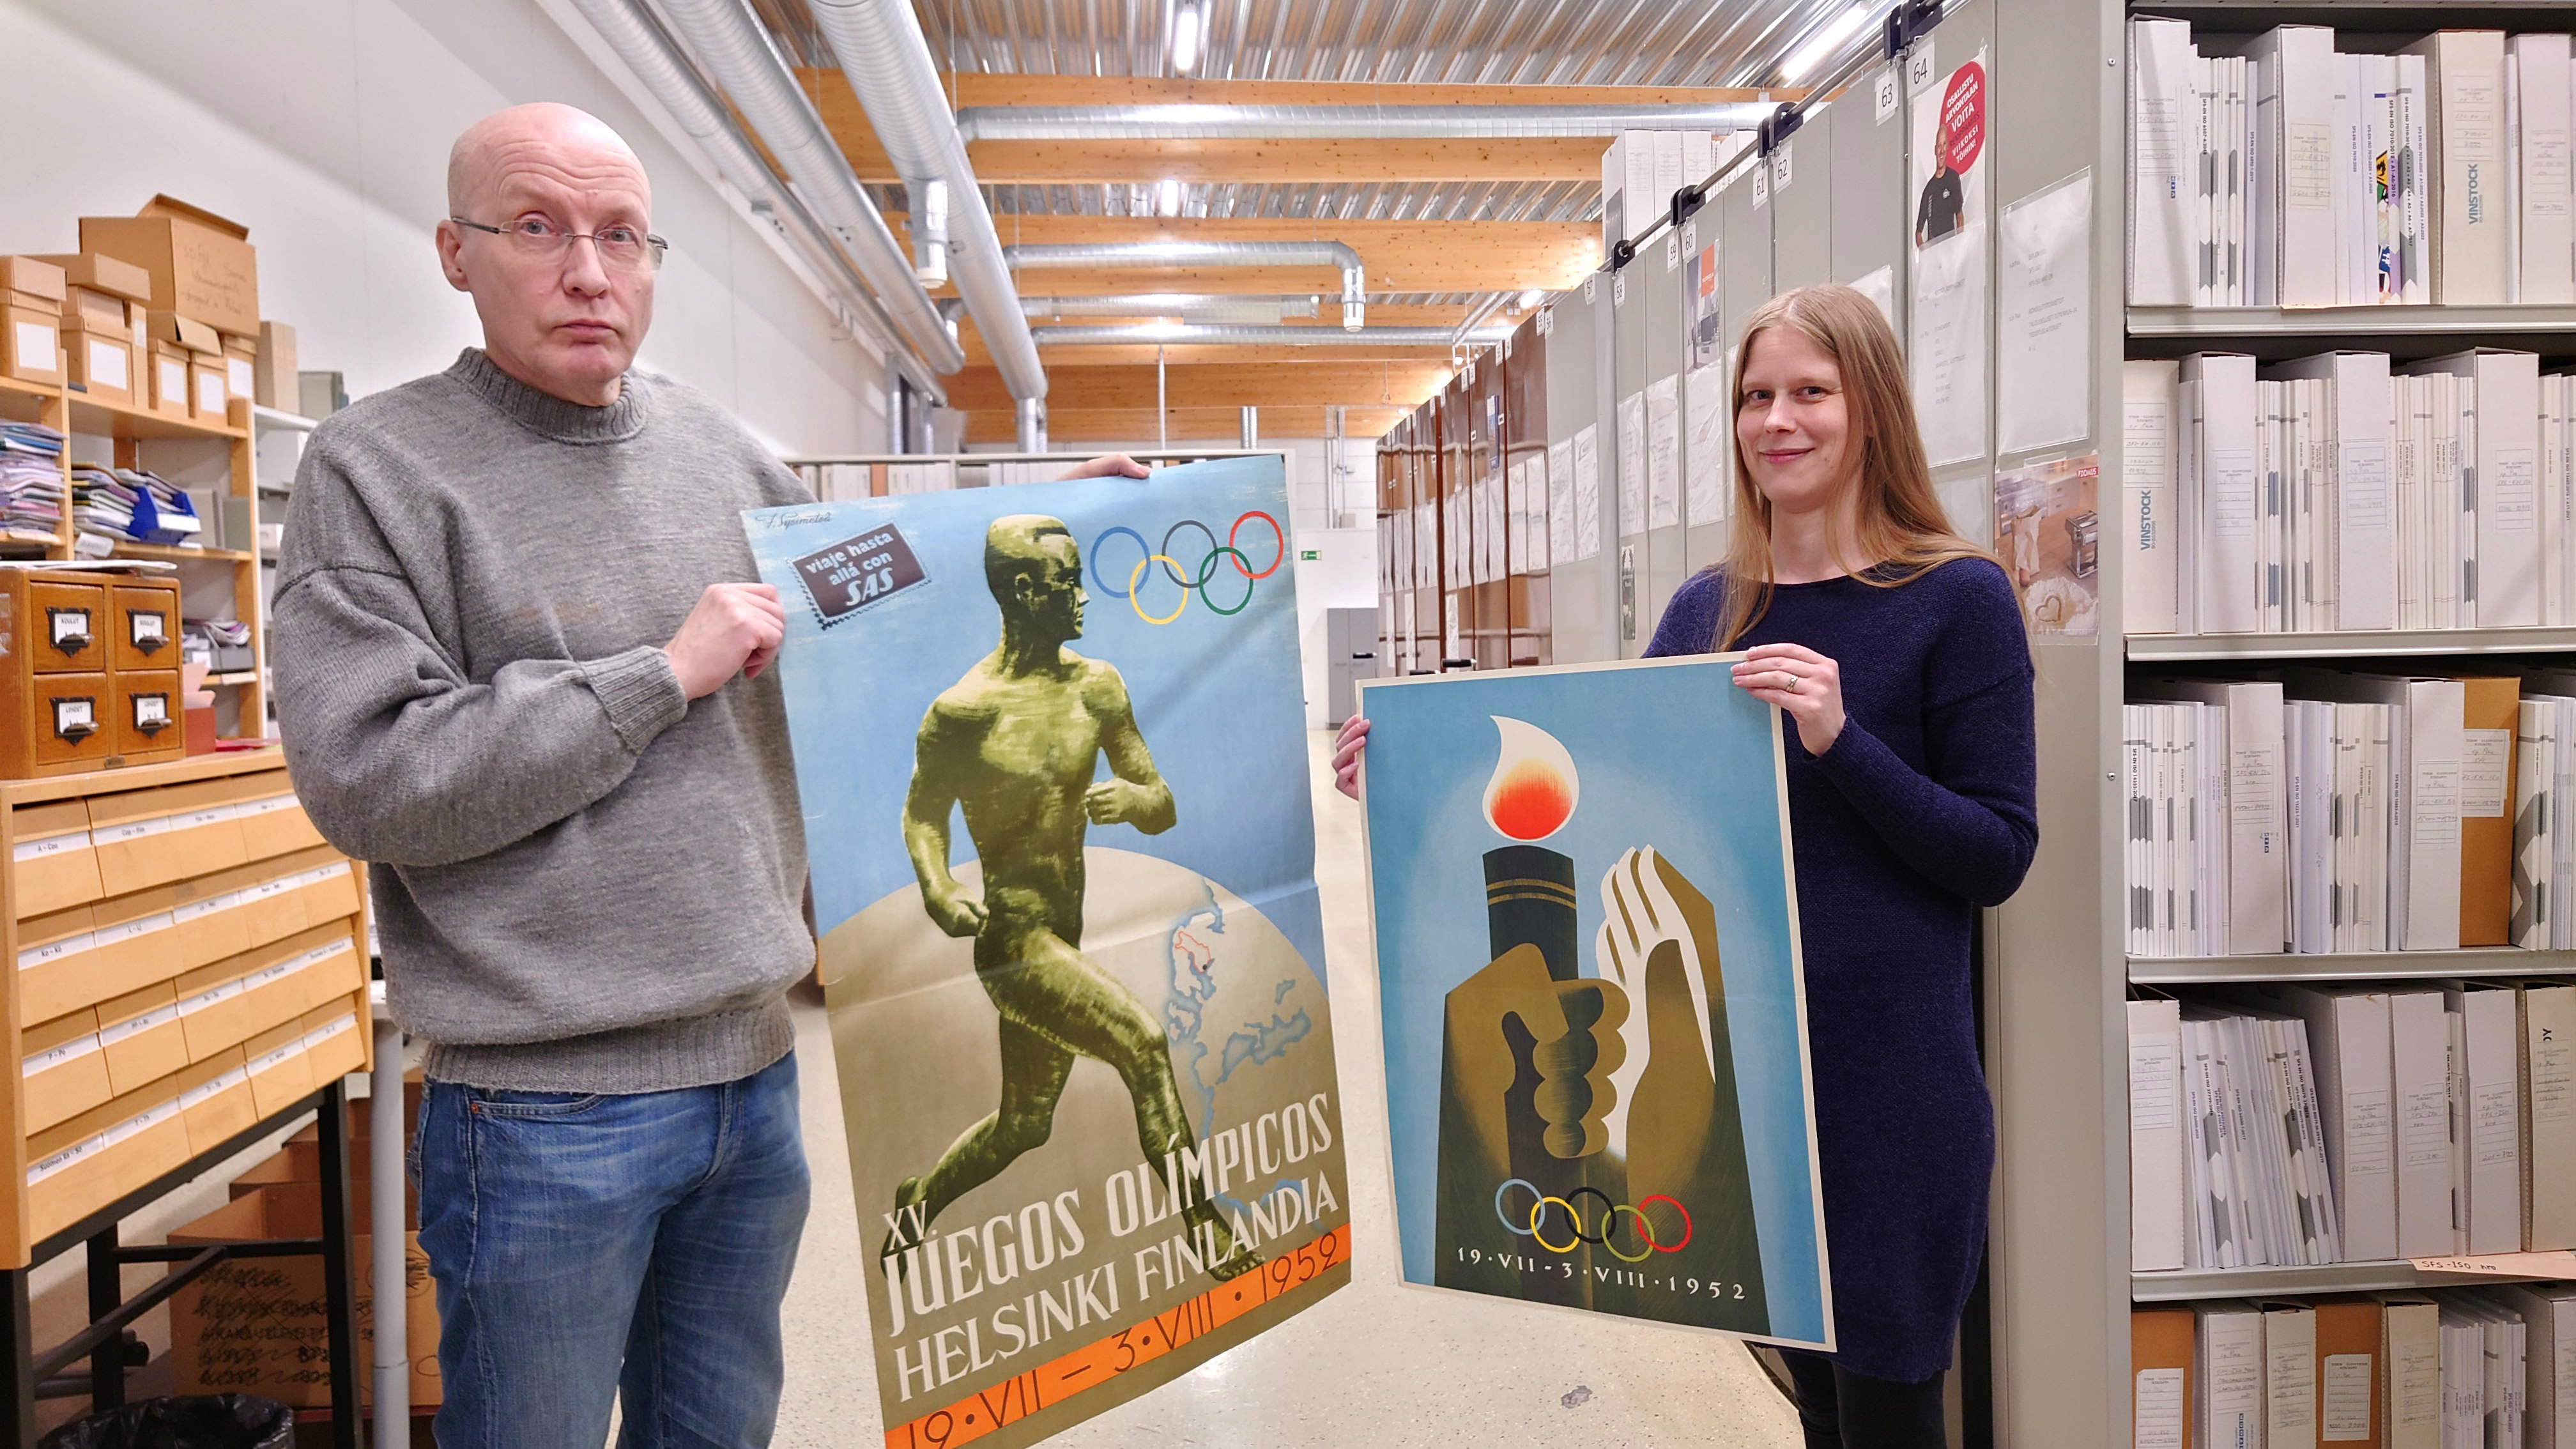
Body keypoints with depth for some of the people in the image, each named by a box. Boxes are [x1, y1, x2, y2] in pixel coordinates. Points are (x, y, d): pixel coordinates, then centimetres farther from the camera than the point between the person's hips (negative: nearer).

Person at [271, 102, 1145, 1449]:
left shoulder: (720, 448, 7)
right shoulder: (376, 466, -8)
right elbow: (364, 777, -16)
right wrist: (665, 674, -16)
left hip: (755, 1061, 5)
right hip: (546, 1100, -5)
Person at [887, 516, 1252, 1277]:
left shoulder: (1097, 688, 4)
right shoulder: (964, 710, -12)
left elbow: (1164, 808, 6)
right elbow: (922, 812, 1)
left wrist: (1133, 798, -17)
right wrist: (937, 887, -17)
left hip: (1064, 936, 7)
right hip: (1013, 935, -7)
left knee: (1023, 1125, 21)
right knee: (1144, 1044, -24)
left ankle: (917, 1204, 46)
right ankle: (1211, 1241, -13)